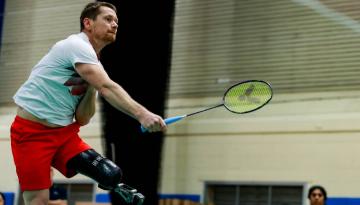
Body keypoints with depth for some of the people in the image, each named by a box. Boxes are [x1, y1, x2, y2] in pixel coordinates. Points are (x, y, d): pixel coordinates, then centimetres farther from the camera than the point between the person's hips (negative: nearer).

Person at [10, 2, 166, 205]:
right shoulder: (76, 45, -13)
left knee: (112, 175, -14)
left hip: (65, 134, 7)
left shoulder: (94, 65, 12)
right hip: (32, 133, -7)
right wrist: (141, 114, -40)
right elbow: (107, 88, -29)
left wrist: (90, 89, -9)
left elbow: (82, 120, 6)